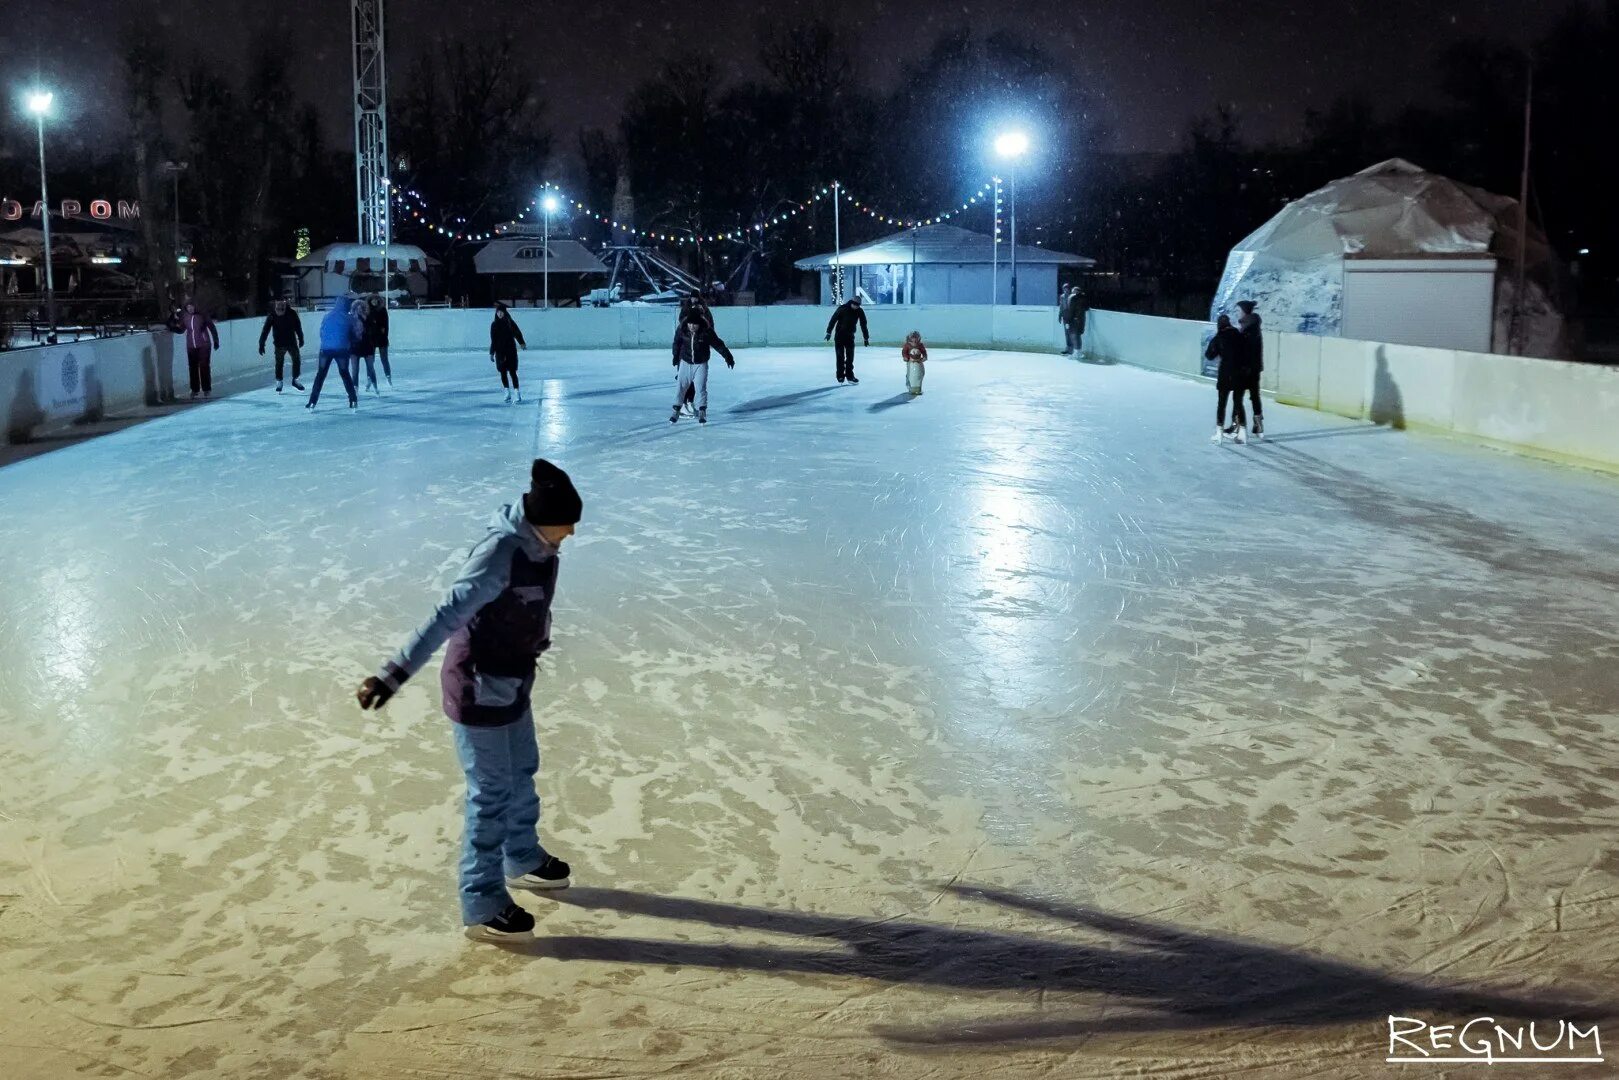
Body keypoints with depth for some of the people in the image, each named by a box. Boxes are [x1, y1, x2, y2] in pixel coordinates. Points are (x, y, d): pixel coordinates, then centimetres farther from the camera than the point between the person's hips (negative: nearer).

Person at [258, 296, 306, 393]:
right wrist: (261, 344, -14)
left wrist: (301, 339, 7)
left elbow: (298, 327, 4)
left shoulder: (292, 313, -8)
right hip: (279, 344, -2)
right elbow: (265, 330, -11)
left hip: (292, 342, 2)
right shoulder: (272, 315, -11)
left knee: (297, 361, 3)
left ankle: (295, 380, 21)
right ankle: (278, 382, 16)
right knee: (279, 363, 2)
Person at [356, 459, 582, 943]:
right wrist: (395, 674, -44)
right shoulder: (500, 552, -30)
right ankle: (482, 907, 15)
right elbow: (447, 615, -38)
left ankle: (523, 859, 49)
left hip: (512, 680, 9)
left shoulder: (540, 543, -3)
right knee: (491, 794, 1)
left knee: (522, 775, 25)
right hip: (478, 686, -9)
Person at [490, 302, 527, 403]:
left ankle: (518, 394, -5)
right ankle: (508, 393, 13)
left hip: (511, 350, -2)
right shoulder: (494, 325, 2)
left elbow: (517, 333, -6)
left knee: (512, 372, -6)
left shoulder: (510, 322, -2)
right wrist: (491, 353, 2)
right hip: (500, 352, 2)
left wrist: (522, 343, -18)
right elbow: (493, 340, 4)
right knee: (503, 373, 4)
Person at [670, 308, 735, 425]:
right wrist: (676, 357, 16)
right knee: (681, 386, 3)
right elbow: (677, 343, 5)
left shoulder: (706, 331, -20)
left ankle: (702, 412, 4)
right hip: (685, 362, 2)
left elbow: (718, 344, -8)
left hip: (701, 364, -2)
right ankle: (676, 410, 15)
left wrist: (728, 356, -3)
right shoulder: (681, 329, -14)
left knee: (700, 387, -8)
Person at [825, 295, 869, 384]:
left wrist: (866, 338, 4)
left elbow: (863, 325, 3)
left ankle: (850, 375, 8)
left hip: (850, 336, 3)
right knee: (840, 357, -2)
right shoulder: (842, 309, -15)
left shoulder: (860, 311, -4)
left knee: (850, 357, 1)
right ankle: (840, 376, 4)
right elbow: (833, 320, -12)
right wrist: (829, 332, -15)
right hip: (839, 335, -3)